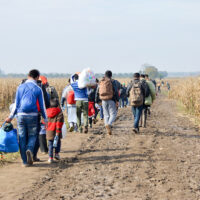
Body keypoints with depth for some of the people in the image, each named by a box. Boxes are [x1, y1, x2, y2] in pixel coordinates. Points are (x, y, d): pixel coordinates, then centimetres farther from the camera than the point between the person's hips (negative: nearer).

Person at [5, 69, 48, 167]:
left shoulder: (20, 87, 4)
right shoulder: (38, 89, -2)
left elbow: (16, 104, 5)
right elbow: (42, 106, 1)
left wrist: (10, 117, 14)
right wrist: (45, 119, 11)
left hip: (21, 115, 2)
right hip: (32, 115, -2)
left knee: (22, 138, 8)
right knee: (32, 135, 12)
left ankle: (25, 161, 9)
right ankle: (29, 150, -19)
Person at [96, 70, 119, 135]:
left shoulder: (101, 82, 10)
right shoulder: (112, 81, -3)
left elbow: (97, 92, 11)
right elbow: (116, 91, -9)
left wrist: (98, 101, 15)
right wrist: (117, 100, -7)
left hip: (104, 101, 4)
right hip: (111, 100, -4)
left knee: (106, 115, 12)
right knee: (113, 114, 0)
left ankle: (107, 127, 5)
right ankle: (109, 124, -26)